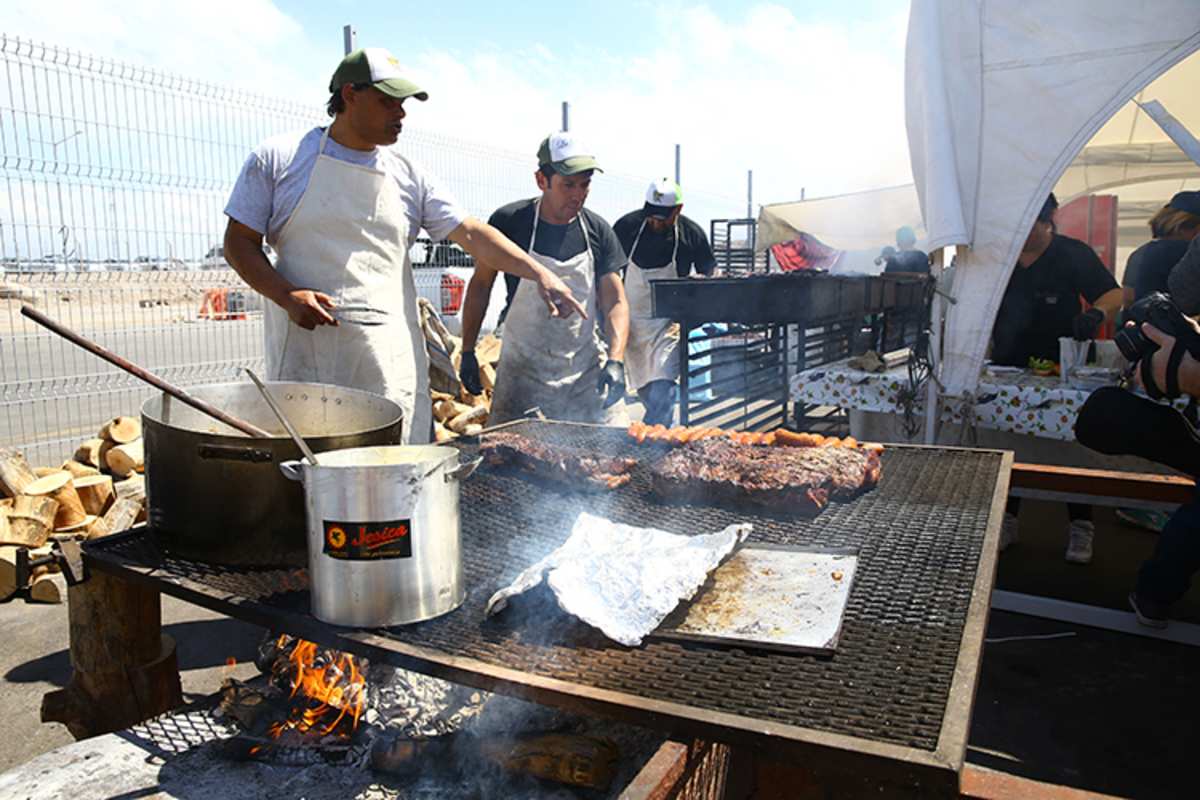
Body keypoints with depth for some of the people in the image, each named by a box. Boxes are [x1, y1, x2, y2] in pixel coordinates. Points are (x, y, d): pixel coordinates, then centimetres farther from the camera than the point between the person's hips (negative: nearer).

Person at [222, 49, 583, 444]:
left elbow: (471, 232, 8)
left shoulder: (406, 175, 13)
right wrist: (286, 296, -12)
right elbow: (239, 242, 5)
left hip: (392, 360, 2)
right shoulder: (278, 157, 5)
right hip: (307, 355, -2)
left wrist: (538, 272, -3)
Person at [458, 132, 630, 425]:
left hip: (587, 369, 2)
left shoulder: (598, 231, -1)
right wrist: (468, 352, 2)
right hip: (523, 371, -2)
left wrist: (616, 360, -14)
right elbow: (480, 284, 3)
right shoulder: (509, 222, -8)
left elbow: (614, 302, 0)